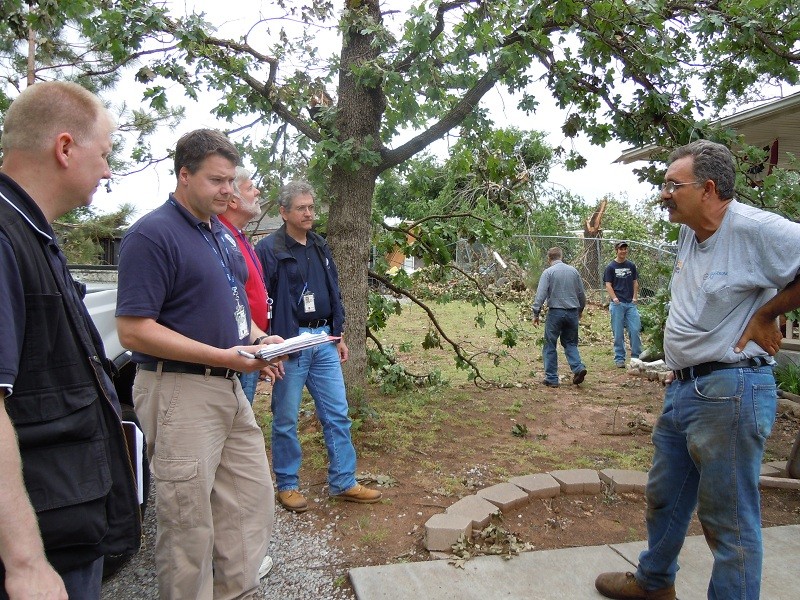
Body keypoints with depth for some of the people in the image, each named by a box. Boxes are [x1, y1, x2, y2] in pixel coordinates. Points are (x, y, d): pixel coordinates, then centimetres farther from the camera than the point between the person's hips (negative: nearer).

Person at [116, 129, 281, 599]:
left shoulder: (222, 233, 13)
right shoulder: (152, 234, -13)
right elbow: (134, 331, -19)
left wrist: (258, 339, 3)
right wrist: (224, 356, -22)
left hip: (230, 389, 9)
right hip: (181, 393, -8)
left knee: (253, 500, 16)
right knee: (189, 521, 4)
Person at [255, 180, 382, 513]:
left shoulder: (320, 247, 14)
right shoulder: (269, 249, -8)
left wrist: (338, 335, 18)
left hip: (324, 342, 6)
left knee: (337, 415, 9)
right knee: (286, 419, 7)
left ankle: (344, 483, 20)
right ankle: (287, 485, 22)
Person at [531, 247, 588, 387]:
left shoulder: (548, 272, -6)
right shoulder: (574, 271, 8)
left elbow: (540, 295, -12)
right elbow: (582, 294, 15)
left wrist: (536, 314, -6)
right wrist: (580, 310, 29)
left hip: (555, 312, -4)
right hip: (572, 312, 4)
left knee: (550, 346, 5)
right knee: (570, 343, 18)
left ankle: (552, 378, 7)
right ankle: (578, 367, -3)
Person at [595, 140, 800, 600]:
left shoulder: (754, 229, -17)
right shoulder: (690, 234, 9)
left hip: (731, 393, -9)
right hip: (684, 388, 9)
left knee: (729, 520, 3)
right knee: (665, 497, 22)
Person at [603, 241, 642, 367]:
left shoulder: (631, 266, 12)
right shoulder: (611, 267, 1)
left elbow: (635, 283, 14)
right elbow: (608, 285, -2)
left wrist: (635, 297, 1)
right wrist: (614, 298, -15)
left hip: (631, 304, 3)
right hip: (617, 304, -3)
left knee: (635, 330, -2)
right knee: (618, 333, 1)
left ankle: (636, 356, 8)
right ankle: (619, 359, 9)